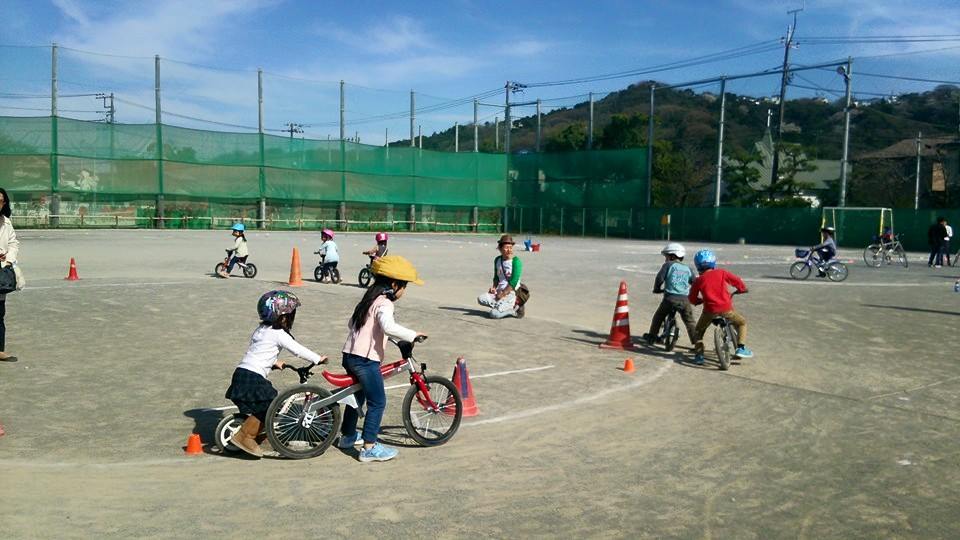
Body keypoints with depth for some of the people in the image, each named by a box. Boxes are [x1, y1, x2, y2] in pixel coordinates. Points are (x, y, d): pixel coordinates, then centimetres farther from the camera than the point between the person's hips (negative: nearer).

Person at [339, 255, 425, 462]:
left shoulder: (369, 298, 15)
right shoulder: (384, 303, -13)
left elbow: (351, 323, 26)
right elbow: (388, 326, -33)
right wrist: (413, 335, -26)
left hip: (350, 354, 9)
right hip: (366, 360, -9)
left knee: (357, 396, 25)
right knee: (377, 403, -1)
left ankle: (347, 436, 39)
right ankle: (369, 447, 1)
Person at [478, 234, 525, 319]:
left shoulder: (516, 261, -11)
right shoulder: (497, 260, 9)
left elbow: (514, 282, -16)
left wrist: (503, 294, -16)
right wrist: (494, 287, 3)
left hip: (511, 293, -7)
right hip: (499, 291, 7)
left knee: (494, 314, -23)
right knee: (481, 299, -15)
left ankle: (514, 309, 1)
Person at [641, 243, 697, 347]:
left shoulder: (668, 265, 4)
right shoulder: (688, 268, 14)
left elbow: (659, 278, -5)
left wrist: (657, 289, 12)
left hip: (670, 298, -2)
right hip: (685, 300, 2)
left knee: (658, 317, 18)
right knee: (690, 322, 13)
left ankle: (651, 337, 21)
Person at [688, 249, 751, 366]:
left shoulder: (698, 281, 5)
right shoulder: (721, 273, 4)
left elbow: (692, 299, 9)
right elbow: (736, 280, 7)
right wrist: (742, 289, 27)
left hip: (709, 310, 0)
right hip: (726, 309, 0)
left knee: (698, 331, 22)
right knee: (742, 323, 24)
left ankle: (699, 355, 8)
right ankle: (741, 348, 11)